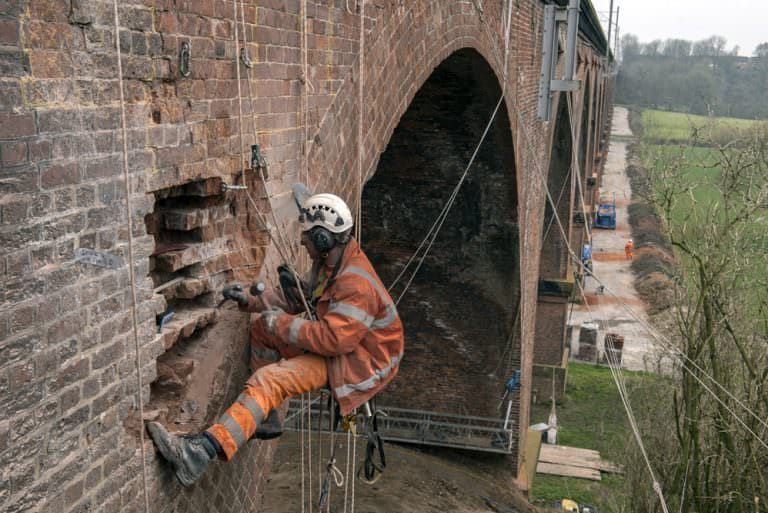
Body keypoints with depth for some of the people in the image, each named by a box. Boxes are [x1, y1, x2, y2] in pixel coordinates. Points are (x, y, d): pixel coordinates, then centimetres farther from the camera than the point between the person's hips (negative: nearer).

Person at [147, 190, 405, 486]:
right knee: (262, 326, 9)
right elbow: (303, 300, 15)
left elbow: (332, 338, -34)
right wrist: (251, 301, 4)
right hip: (335, 339, 10)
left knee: (270, 380, -26)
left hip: (357, 361, -10)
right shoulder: (330, 260, 4)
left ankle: (202, 452, -35)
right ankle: (267, 417, 12)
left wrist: (280, 323, -22)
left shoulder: (356, 284, -28)